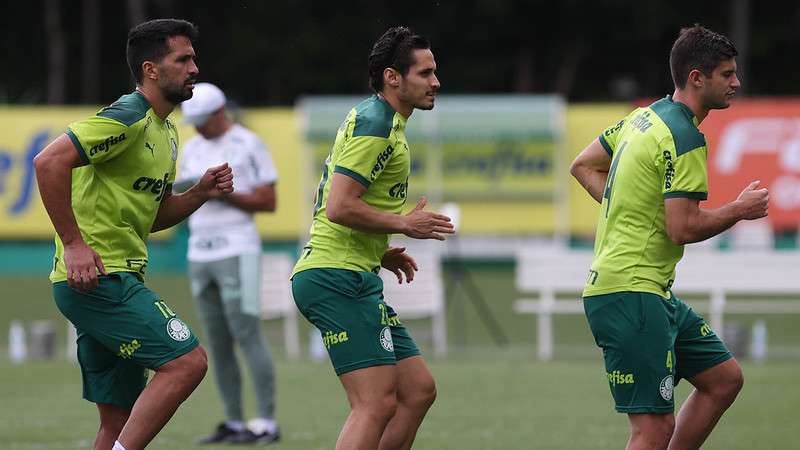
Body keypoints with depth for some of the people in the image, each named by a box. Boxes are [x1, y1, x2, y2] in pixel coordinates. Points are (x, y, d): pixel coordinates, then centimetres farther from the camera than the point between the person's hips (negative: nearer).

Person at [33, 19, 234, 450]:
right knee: (186, 361, -18)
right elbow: (49, 162, -22)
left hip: (118, 280, 10)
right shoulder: (128, 118, -12)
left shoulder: (165, 132, 18)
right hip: (97, 277, -10)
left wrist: (200, 193, 9)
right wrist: (74, 243, -22)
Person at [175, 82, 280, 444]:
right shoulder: (193, 148, 14)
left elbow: (269, 202, -9)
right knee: (218, 345, 5)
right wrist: (178, 192, -9)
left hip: (238, 254, -7)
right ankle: (234, 424, 9)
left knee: (247, 337, -10)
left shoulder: (249, 146, -6)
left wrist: (220, 193, -19)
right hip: (201, 255, 7)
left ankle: (266, 424, -10)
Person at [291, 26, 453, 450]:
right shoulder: (374, 124, -13)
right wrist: (404, 224, -11)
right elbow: (339, 207, -21)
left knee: (418, 391, 10)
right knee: (378, 403, -16)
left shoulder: (376, 121, 20)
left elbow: (340, 207, 27)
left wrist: (381, 253, 18)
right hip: (340, 277, -11)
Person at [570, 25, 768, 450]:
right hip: (631, 292, -10)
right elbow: (684, 228, -21)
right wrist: (740, 209, -5)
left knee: (724, 378, 16)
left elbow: (583, 166, 22)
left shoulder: (646, 117, 12)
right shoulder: (685, 138, -17)